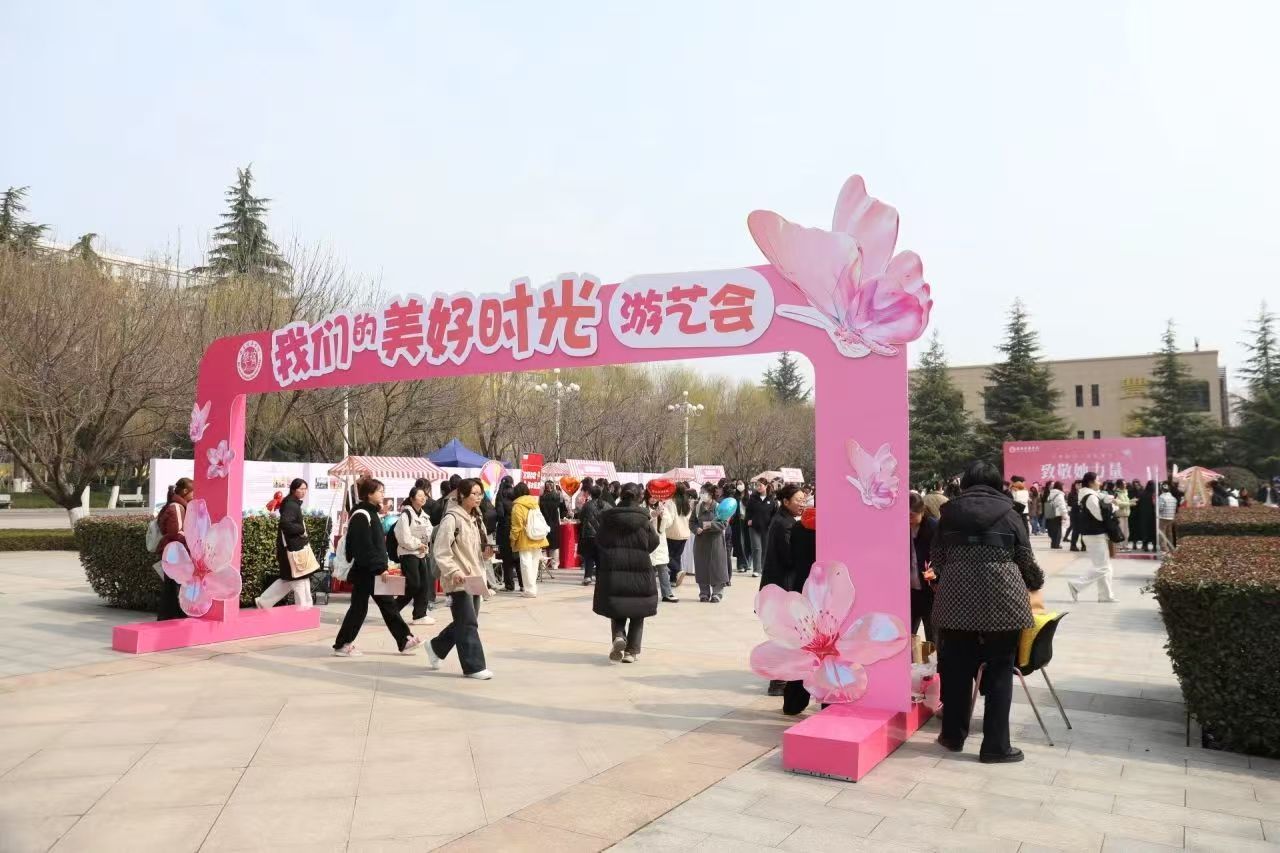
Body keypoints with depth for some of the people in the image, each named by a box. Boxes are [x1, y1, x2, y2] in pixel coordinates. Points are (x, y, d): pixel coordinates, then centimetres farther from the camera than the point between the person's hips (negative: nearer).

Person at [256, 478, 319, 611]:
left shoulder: (294, 504, 15)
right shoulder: (290, 505, -16)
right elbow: (285, 523, -29)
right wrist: (302, 529, -19)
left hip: (296, 546, 10)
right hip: (292, 548, -10)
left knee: (289, 579, 18)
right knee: (300, 578, -3)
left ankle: (263, 601, 25)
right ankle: (303, 607, 5)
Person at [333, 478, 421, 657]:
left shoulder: (370, 513, 14)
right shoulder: (361, 515, -17)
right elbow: (364, 547, -24)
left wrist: (382, 566, 14)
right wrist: (380, 568, -23)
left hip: (374, 571, 10)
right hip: (365, 572, -10)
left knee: (388, 605, 8)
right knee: (359, 608, 2)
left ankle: (405, 640, 11)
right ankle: (342, 645, 15)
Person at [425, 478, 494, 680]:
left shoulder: (476, 518, 14)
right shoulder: (452, 518, -12)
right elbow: (440, 550, -16)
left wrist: (486, 553, 1)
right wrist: (453, 571, -24)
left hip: (475, 578, 8)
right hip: (459, 581, -8)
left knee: (465, 622, 15)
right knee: (468, 624, -4)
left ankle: (436, 647, 34)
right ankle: (474, 666, 5)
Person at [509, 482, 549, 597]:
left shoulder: (517, 506, -10)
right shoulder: (535, 503, 10)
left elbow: (516, 526, -12)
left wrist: (513, 540, -4)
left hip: (525, 540, -6)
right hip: (537, 539, 7)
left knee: (526, 564, -3)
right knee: (534, 564, 13)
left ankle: (530, 590, -4)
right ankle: (532, 587, 18)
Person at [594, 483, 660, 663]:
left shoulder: (608, 517, -1)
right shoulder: (644, 518, -4)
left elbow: (599, 542, 4)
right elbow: (653, 544, -1)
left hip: (612, 569, 1)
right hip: (640, 569, -1)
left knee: (617, 609, 13)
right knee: (637, 612, 11)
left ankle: (618, 636, -13)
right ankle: (631, 650, 7)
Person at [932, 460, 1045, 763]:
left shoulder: (950, 512, 8)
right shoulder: (1008, 512, 2)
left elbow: (937, 559, 8)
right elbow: (1026, 561, 5)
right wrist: (1037, 583, 26)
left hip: (957, 599, 2)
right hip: (1000, 599, -2)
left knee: (956, 669, 12)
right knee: (999, 671, 8)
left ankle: (953, 735, 24)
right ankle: (995, 746, 11)